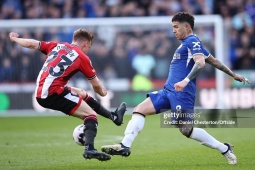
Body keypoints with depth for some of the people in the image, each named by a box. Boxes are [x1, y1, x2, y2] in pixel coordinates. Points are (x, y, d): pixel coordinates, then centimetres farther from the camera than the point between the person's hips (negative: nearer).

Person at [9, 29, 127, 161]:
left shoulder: (57, 46, 15)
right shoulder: (82, 57, 1)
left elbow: (32, 44, 17)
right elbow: (97, 86, 8)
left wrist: (15, 39, 35)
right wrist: (103, 92, 30)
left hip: (40, 93, 8)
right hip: (53, 93, -8)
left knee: (82, 94, 26)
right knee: (91, 115, -6)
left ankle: (113, 116, 39)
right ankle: (89, 149, -27)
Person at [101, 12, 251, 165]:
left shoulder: (192, 41, -6)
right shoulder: (188, 43, 23)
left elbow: (200, 63, -22)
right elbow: (214, 61, 28)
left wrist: (185, 81, -35)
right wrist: (234, 75, 35)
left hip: (182, 93, -10)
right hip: (169, 91, 10)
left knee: (187, 130, -12)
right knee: (139, 110, -3)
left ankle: (225, 149, 3)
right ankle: (125, 146, -10)